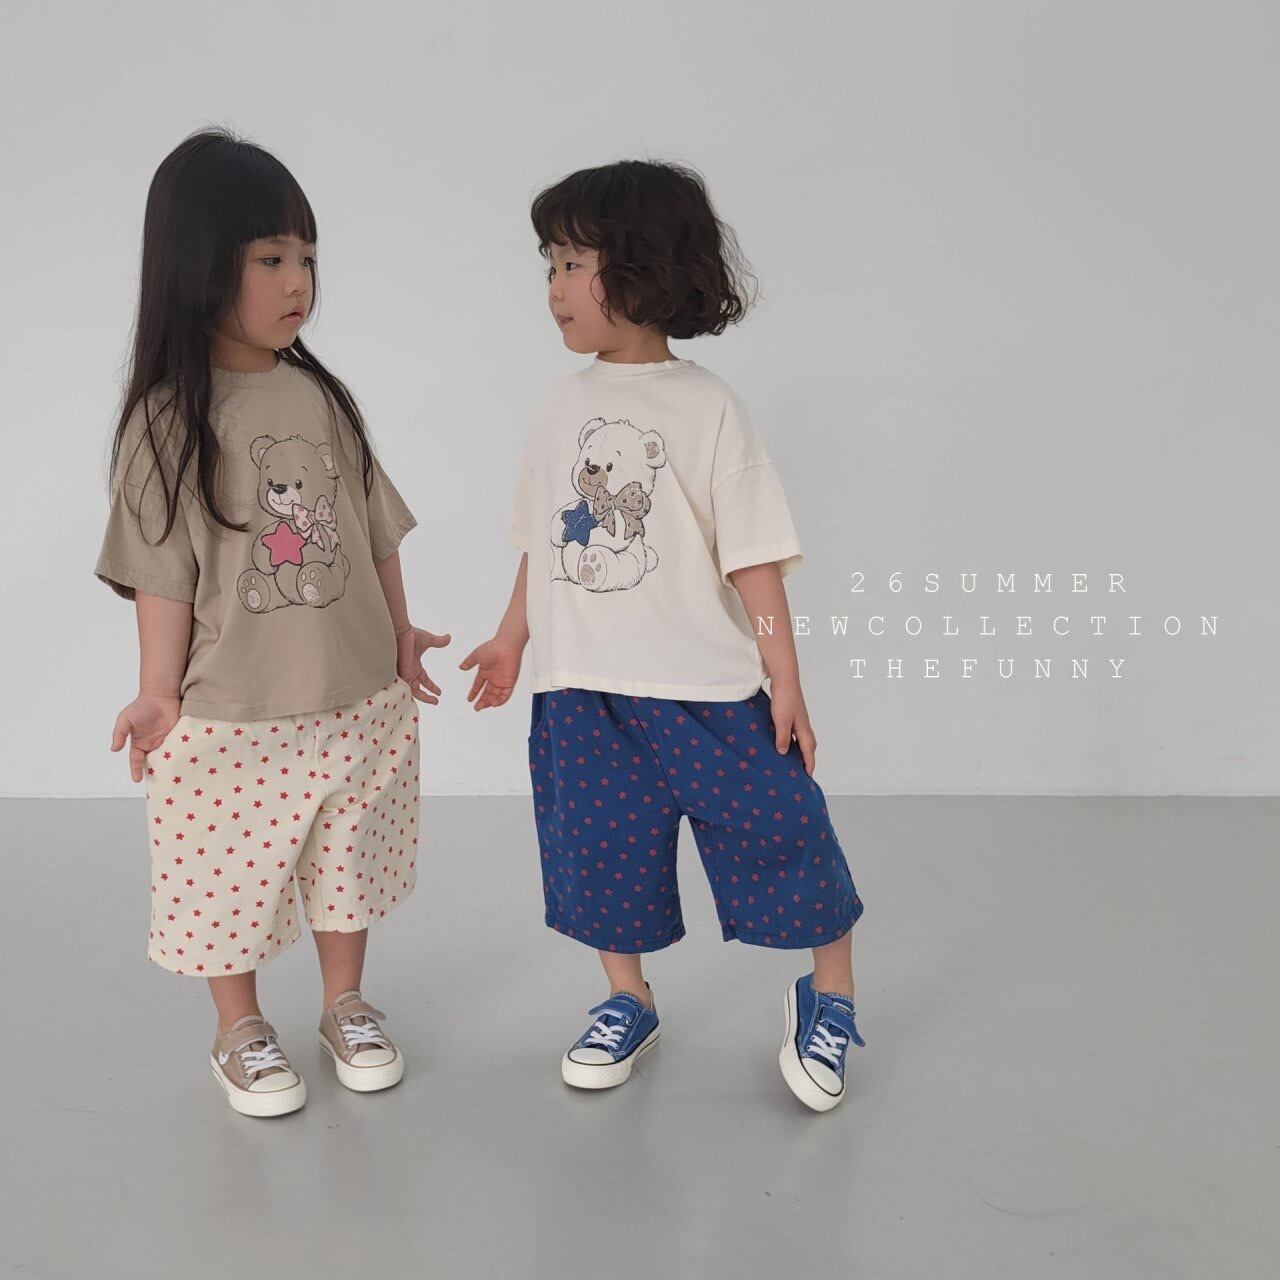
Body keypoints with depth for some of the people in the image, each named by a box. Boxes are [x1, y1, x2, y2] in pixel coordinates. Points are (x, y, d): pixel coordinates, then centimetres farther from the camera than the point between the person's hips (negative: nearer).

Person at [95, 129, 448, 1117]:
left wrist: (400, 631, 10)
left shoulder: (321, 395, 0)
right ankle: (241, 1032, 36)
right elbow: (163, 571, -10)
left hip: (357, 700, 4)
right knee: (232, 882, 12)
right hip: (231, 715, -4)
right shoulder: (168, 419, -12)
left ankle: (347, 1006, 41)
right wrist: (159, 691, -10)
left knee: (348, 861, 19)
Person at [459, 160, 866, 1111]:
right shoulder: (563, 407, 6)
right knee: (600, 852, 13)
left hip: (708, 687, -4)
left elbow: (753, 556, -9)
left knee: (779, 833, 1)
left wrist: (785, 682, -9)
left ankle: (829, 1000, 26)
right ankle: (629, 1002, 35)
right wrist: (514, 637, 17)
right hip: (585, 689, 5)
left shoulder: (705, 407, -8)